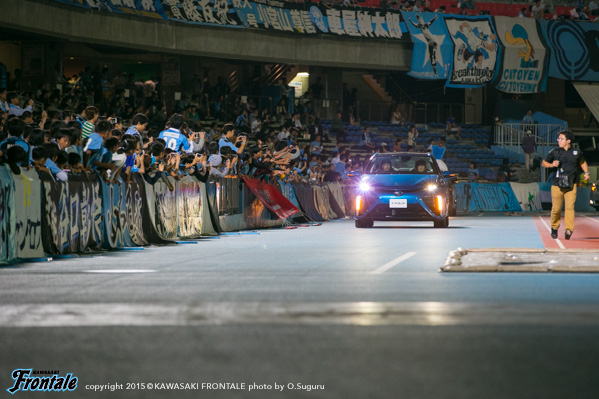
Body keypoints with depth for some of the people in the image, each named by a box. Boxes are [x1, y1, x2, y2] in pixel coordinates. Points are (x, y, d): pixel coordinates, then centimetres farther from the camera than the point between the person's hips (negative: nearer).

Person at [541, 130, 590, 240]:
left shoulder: (576, 152, 7)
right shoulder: (554, 152, 4)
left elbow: (582, 162, 27)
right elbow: (544, 163, 14)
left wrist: (586, 173, 13)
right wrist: (552, 164, -7)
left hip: (571, 185, 0)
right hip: (557, 185, 0)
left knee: (570, 207, -15)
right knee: (556, 208, 1)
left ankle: (569, 229, -21)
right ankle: (554, 228, 23)